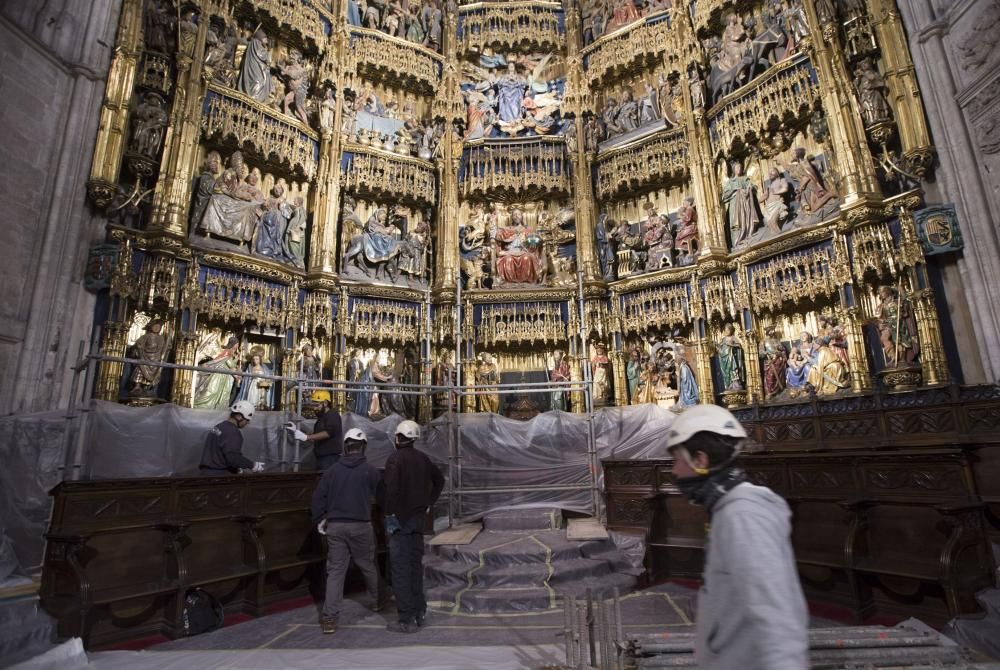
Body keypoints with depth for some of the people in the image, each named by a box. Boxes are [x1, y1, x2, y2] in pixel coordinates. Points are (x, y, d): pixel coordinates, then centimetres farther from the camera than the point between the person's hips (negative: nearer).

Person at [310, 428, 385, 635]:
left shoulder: (333, 469, 1)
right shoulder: (369, 470, -6)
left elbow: (318, 496, 1)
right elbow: (380, 495, 4)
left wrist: (319, 520, 10)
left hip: (335, 526, 2)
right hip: (360, 526, -2)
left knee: (335, 570, 6)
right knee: (367, 565, 16)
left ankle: (329, 617, 3)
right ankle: (376, 601, 35)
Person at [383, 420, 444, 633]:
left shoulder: (395, 458, -14)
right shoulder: (422, 458, 7)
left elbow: (391, 489, -24)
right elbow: (439, 480, 18)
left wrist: (390, 515, -17)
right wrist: (428, 503, 18)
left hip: (400, 519, -7)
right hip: (418, 518, 7)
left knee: (401, 570, 0)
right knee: (416, 565, 16)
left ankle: (407, 619, 4)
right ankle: (419, 612, 25)